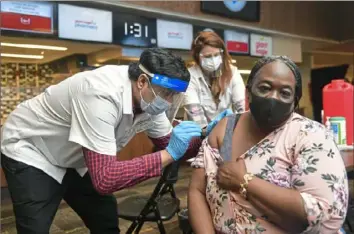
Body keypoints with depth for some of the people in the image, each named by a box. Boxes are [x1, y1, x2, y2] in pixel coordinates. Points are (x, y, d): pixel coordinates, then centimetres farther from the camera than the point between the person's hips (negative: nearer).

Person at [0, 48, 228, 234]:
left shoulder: (149, 99, -14)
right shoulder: (103, 95, -39)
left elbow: (167, 142, -1)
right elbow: (105, 179, -40)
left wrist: (206, 134, -17)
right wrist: (168, 154, -39)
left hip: (71, 159, 7)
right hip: (30, 152, -7)